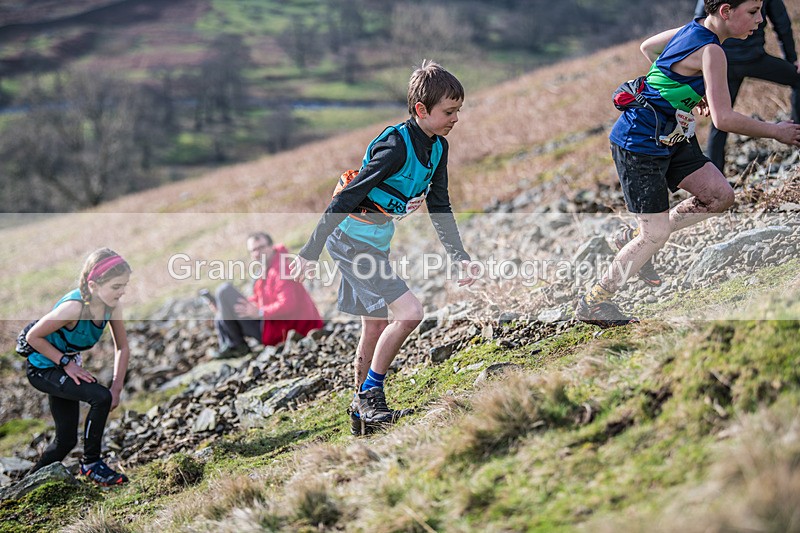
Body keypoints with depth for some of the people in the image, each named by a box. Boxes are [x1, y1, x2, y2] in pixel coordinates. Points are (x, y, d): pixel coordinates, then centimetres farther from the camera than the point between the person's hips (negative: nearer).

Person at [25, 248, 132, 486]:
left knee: (66, 441, 13)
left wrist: (117, 388, -9)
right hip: (42, 369, -8)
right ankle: (91, 463, -9)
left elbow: (122, 347, -2)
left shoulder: (112, 305, -14)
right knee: (101, 397, -25)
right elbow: (33, 337, -25)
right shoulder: (74, 307, -35)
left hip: (65, 368, 8)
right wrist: (66, 363, -24)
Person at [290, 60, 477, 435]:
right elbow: (347, 197, -24)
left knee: (375, 327, 15)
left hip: (374, 244, 9)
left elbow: (440, 208, 10)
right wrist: (310, 253, -23)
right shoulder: (396, 146, -24)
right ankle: (370, 395, -5)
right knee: (409, 312, -18)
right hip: (351, 240, -9)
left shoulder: (437, 148, 2)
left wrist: (460, 258, 1)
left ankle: (363, 412, 28)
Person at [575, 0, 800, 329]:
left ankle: (635, 237, 17)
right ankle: (592, 303, 9)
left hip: (669, 139, 9)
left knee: (720, 196, 3)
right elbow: (723, 119, -28)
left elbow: (647, 47, 22)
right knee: (656, 235, -5)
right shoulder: (710, 51, -23)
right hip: (639, 144, -9)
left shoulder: (692, 30, 4)